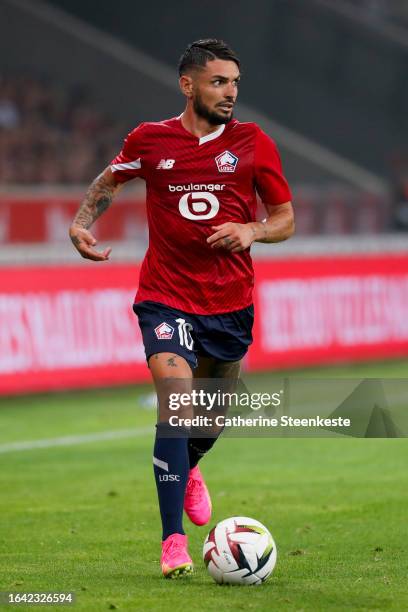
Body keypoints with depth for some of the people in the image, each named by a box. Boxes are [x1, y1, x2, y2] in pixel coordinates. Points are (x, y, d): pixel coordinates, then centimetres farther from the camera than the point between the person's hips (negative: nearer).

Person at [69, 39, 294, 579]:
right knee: (176, 403, -20)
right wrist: (81, 224, 2)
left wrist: (251, 231, -14)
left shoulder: (253, 144, -1)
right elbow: (109, 182, 18)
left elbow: (285, 219, 6)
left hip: (231, 301, 3)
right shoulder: (149, 140, -2)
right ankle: (174, 543, -17)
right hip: (165, 296, -2)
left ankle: (188, 468, 54)